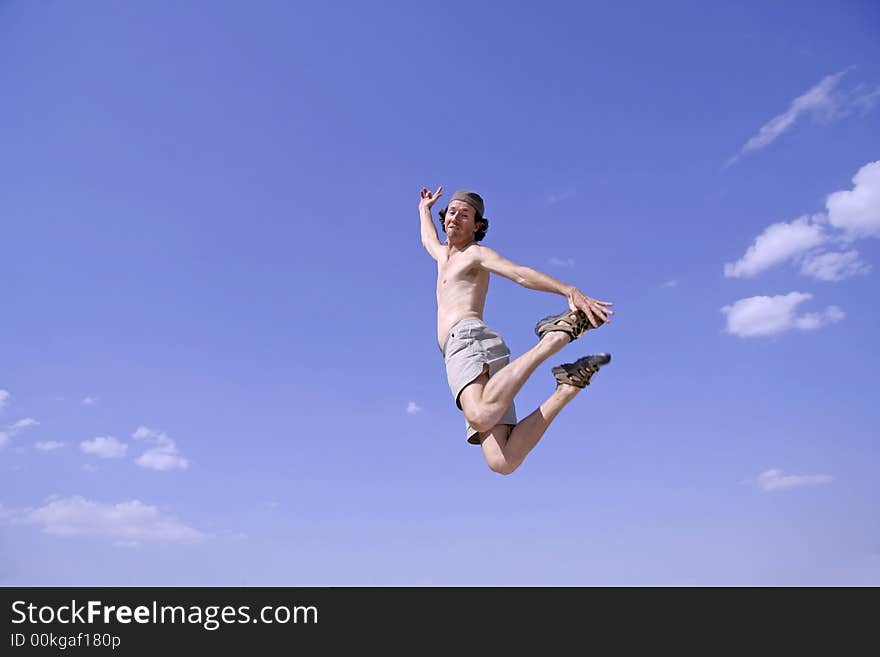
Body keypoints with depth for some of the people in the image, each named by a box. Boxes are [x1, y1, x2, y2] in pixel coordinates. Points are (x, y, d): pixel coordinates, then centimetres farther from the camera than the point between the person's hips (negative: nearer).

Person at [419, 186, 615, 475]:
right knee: (502, 462, -18)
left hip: (468, 338, -7)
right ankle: (569, 385, -14)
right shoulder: (444, 256, 38)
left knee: (481, 417, -43)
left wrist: (571, 291, -23)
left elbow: (521, 273, -6)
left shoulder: (476, 253, 13)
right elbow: (428, 240, 63)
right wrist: (425, 209, 79)